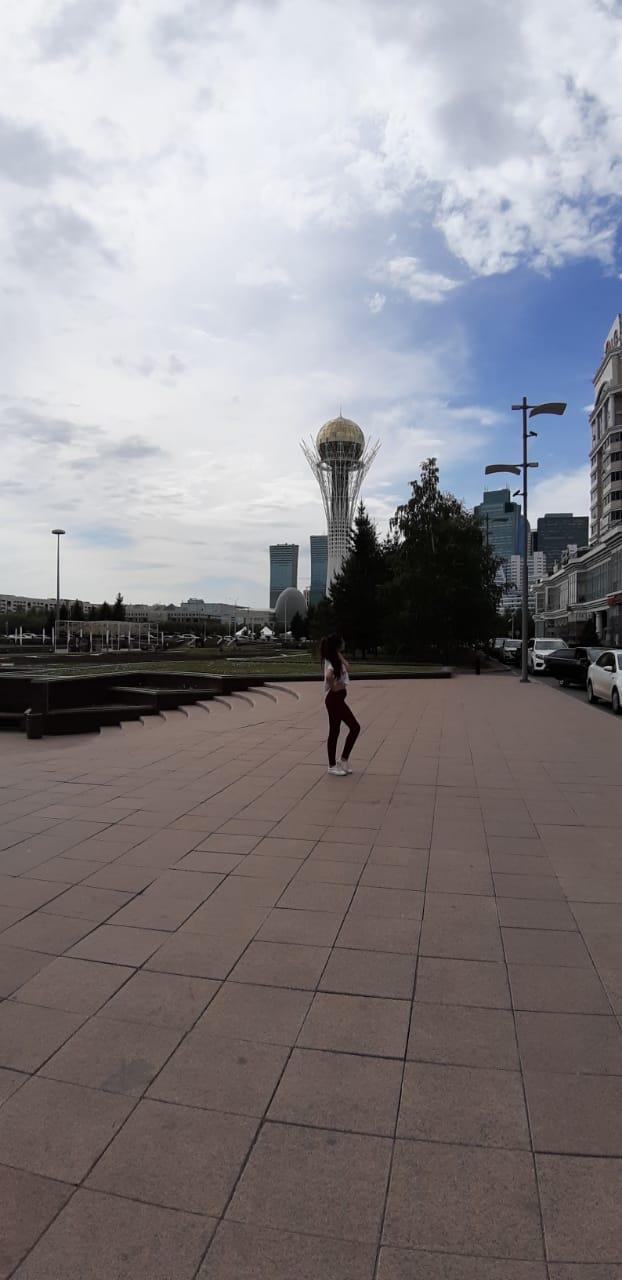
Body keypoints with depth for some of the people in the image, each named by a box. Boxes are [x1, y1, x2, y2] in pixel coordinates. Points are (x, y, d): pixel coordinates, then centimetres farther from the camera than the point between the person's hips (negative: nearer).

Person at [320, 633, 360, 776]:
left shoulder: (336, 660, 11)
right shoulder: (331, 662, -19)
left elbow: (346, 669, 10)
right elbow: (328, 676, -36)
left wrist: (341, 658, 2)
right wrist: (334, 687, -21)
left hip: (339, 699, 10)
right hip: (334, 699, -10)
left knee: (355, 727, 11)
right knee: (334, 731, 0)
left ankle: (344, 760, 17)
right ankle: (332, 765, 12)